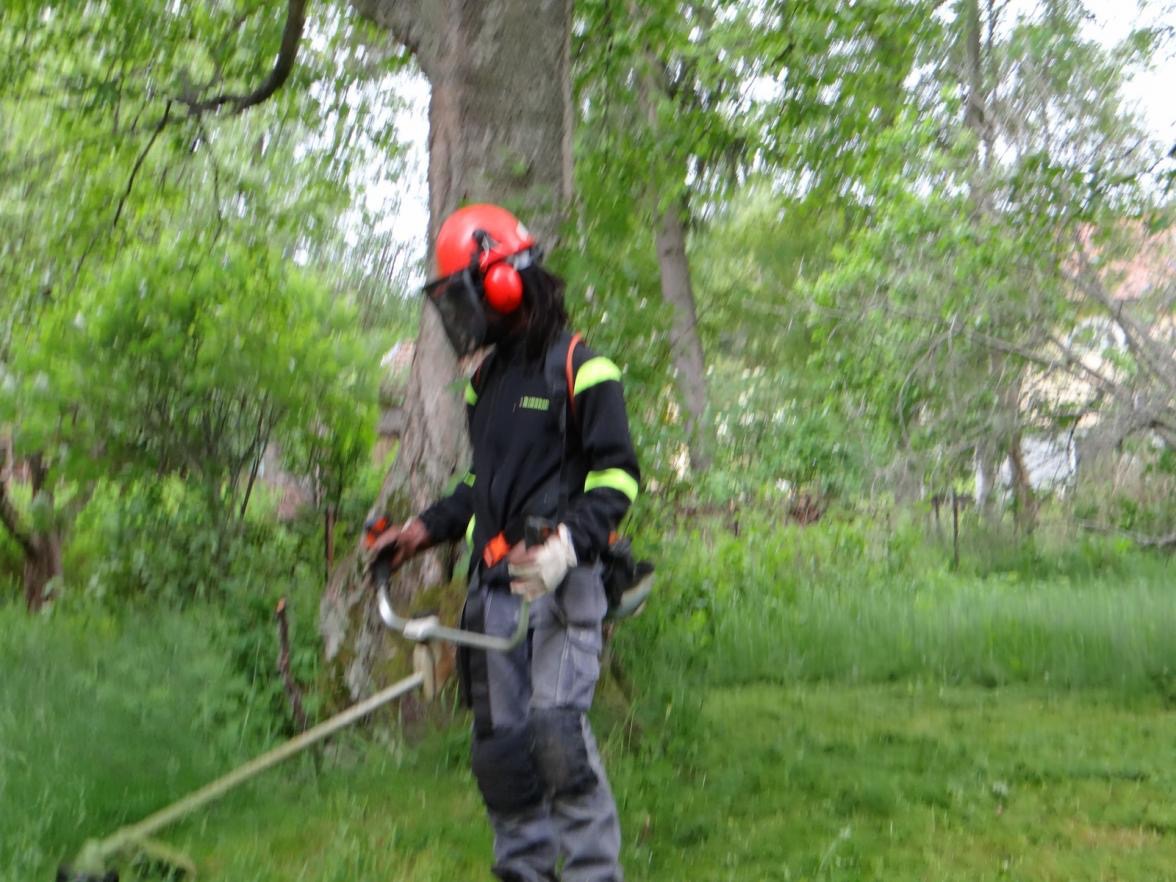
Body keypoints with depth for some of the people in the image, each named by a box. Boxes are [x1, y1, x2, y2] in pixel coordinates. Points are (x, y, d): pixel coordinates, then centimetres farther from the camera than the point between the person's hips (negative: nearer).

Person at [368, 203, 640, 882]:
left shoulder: (581, 369, -6)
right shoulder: (487, 379, 19)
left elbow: (616, 476, -10)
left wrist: (569, 542, -25)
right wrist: (426, 528, 18)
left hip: (560, 581, -7)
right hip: (494, 584, 8)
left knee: (557, 730, -17)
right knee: (501, 741, 8)